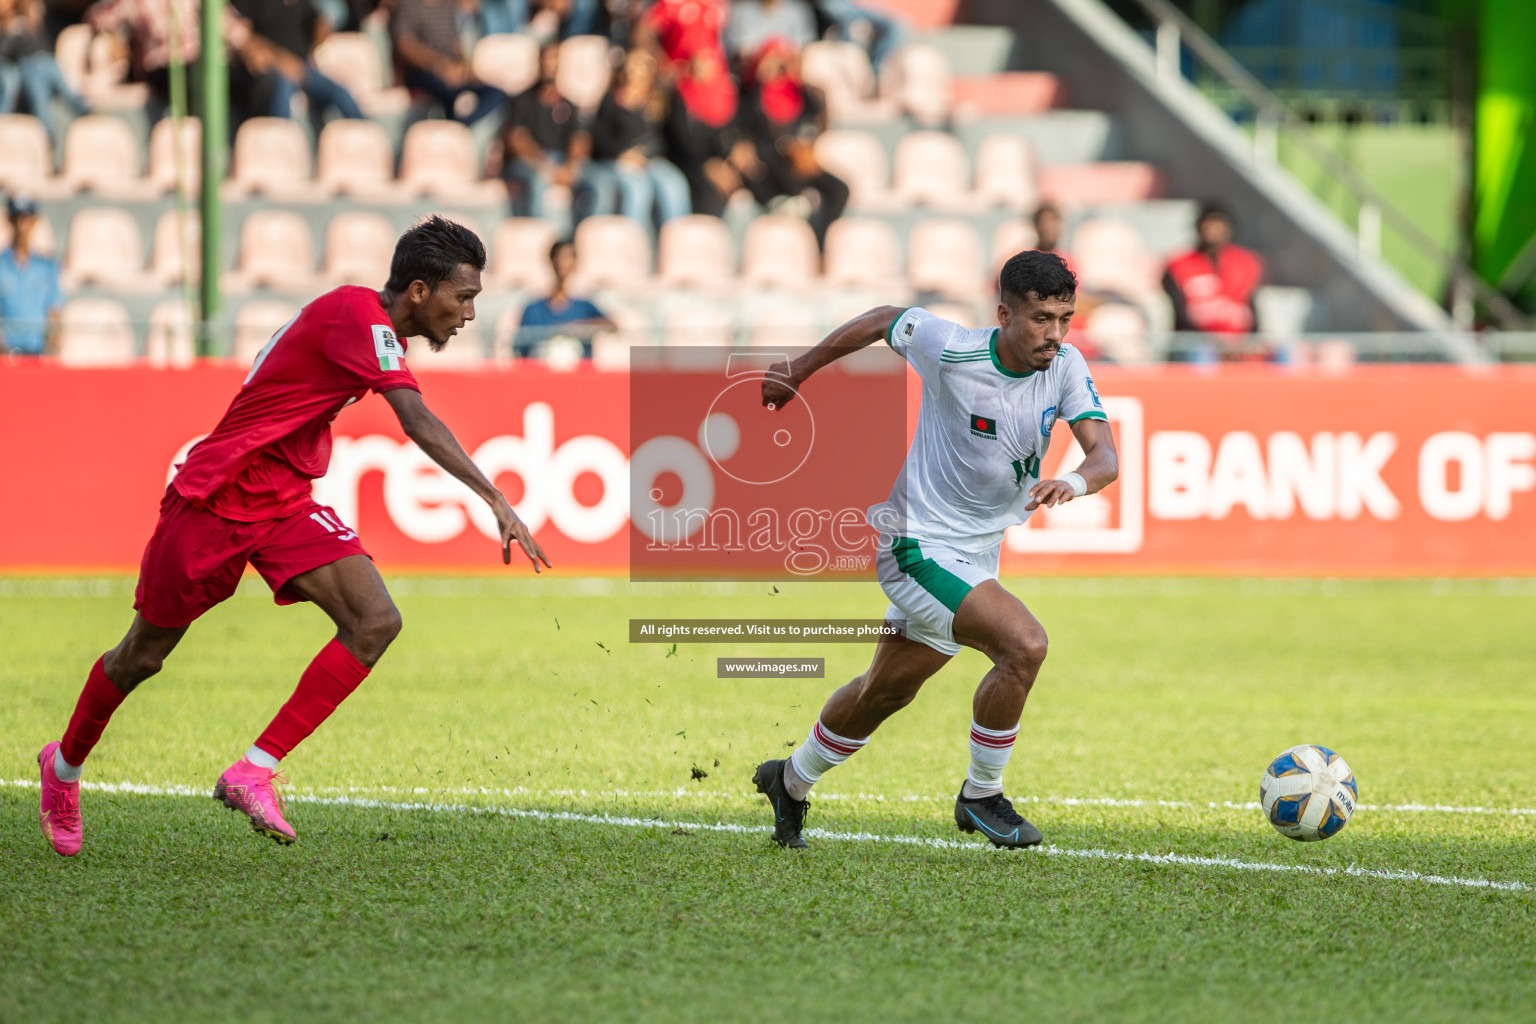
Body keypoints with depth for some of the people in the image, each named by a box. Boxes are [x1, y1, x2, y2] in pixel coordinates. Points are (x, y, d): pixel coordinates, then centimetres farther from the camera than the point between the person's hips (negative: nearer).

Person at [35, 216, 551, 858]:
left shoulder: (368, 323, 7)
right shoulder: (357, 314, -22)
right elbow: (418, 422, -34)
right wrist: (495, 501, -40)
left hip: (284, 504, 8)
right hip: (215, 497, -8)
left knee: (375, 623, -16)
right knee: (143, 656, 10)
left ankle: (255, 773, -15)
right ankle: (64, 765, 37)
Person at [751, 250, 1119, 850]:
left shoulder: (1065, 366, -10)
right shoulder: (951, 351, -22)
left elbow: (1104, 455, -17)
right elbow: (882, 322, -4)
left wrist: (1073, 482, -40)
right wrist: (796, 374, 7)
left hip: (976, 554, 7)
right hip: (918, 546, -7)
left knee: (888, 690, 24)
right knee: (1024, 645, -25)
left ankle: (790, 781, 47)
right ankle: (981, 797, -7)